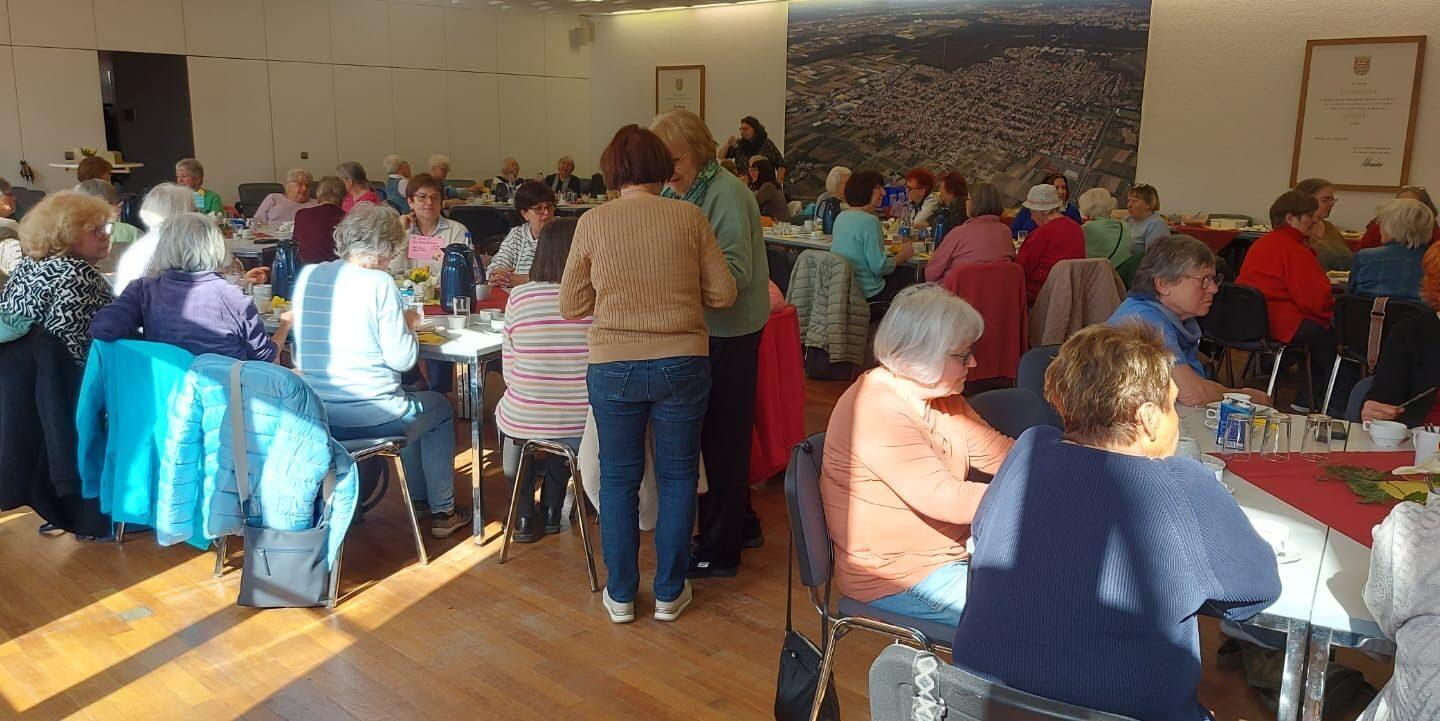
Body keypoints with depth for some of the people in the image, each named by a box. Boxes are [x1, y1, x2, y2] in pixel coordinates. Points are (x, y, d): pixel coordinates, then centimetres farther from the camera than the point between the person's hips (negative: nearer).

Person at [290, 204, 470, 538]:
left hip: (313, 417, 6)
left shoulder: (306, 276, 2)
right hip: (368, 416, -6)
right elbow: (402, 359, -14)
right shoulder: (379, 284, -15)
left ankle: (421, 497, 45)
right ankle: (442, 511, 29)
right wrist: (408, 324, 5)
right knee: (440, 408, 25)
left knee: (410, 402, 34)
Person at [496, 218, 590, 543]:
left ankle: (525, 516, 33)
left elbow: (509, 373, 0)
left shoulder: (518, 297, -9)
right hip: (582, 428, 1)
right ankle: (551, 511, 40)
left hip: (523, 425, 0)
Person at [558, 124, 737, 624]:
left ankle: (620, 594, 25)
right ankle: (669, 593, 24)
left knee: (618, 478, 14)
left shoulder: (592, 223, -3)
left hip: (613, 367, 0)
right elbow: (723, 293, -1)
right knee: (678, 477, 14)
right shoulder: (689, 217, -3)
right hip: (682, 363, 0)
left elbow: (571, 305, 3)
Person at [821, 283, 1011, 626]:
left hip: (954, 551, 9)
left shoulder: (940, 393, 5)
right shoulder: (878, 413, -26)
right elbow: (945, 499, -30)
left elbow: (998, 453, 7)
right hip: (896, 579, -9)